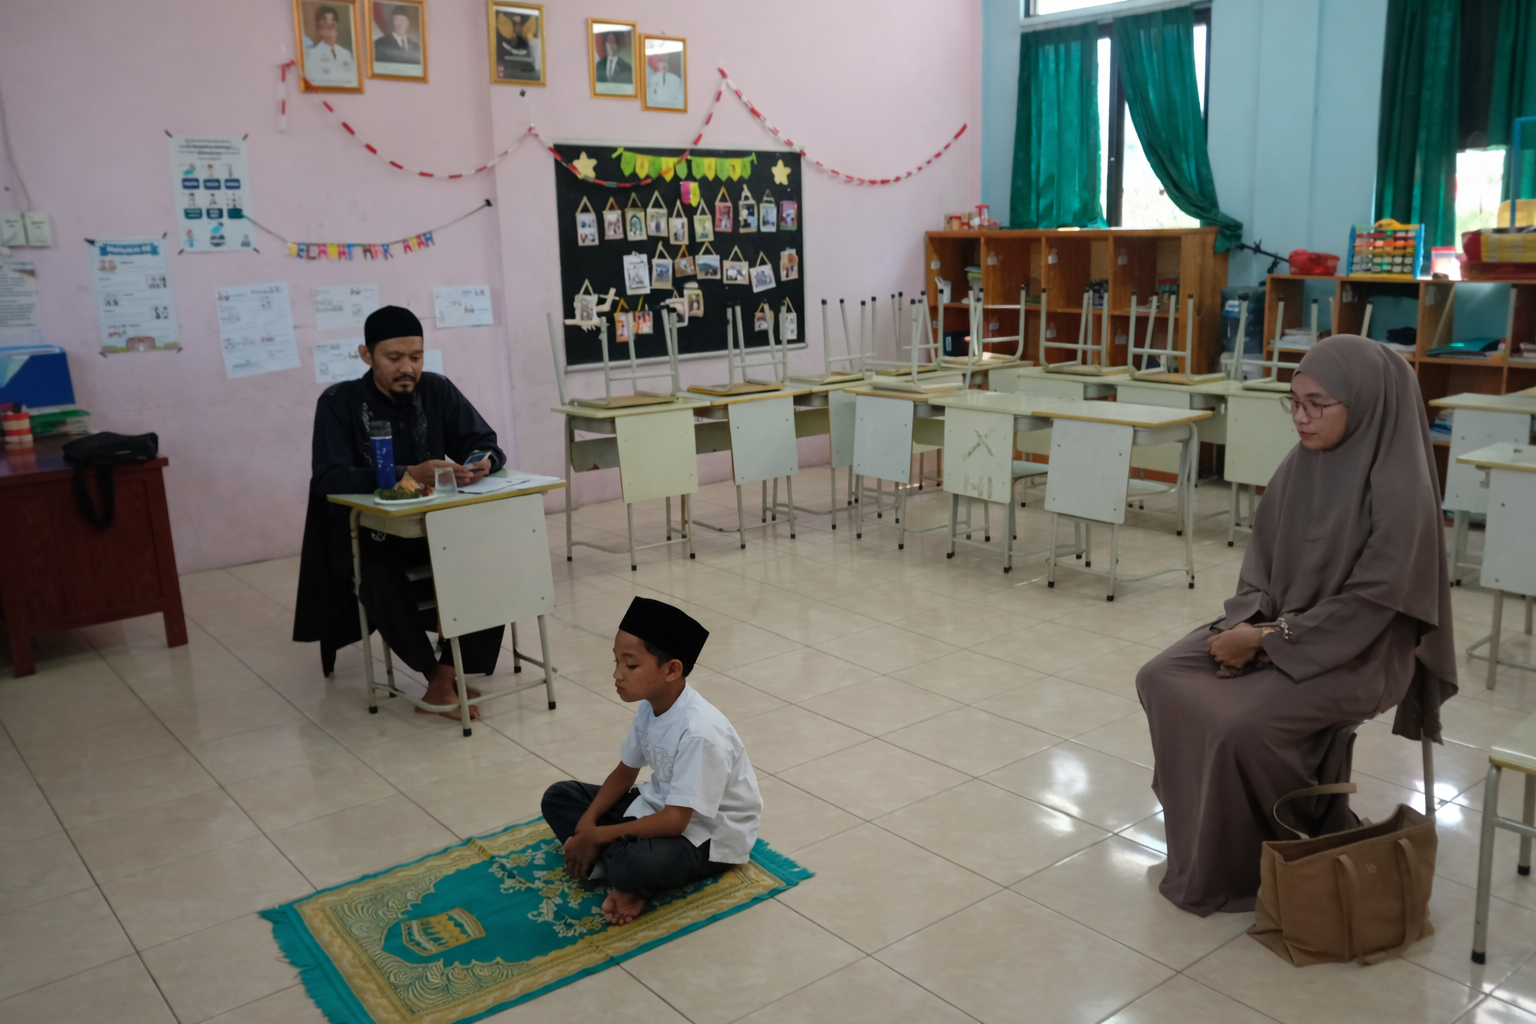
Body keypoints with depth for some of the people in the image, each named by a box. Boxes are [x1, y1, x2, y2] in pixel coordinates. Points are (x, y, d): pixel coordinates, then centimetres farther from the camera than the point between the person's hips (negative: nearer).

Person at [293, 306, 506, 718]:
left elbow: (486, 445, 2)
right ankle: (439, 676, -16)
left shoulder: (437, 391, 1)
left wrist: (483, 464, -25)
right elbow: (329, 479, -20)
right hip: (366, 533, -3)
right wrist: (409, 474, -33)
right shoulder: (339, 402, -8)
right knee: (381, 580, -35)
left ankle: (444, 680, -16)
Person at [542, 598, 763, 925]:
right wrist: (586, 824, -8)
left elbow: (675, 820, -30)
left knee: (631, 864, -39)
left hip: (706, 835, -9)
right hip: (659, 807, 9)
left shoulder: (699, 731, -31)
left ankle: (631, 882, -5)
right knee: (558, 797, 3)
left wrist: (597, 836, -26)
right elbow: (625, 773, 7)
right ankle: (610, 863, -14)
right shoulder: (650, 707, -6)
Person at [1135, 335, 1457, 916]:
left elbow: (1370, 601, -21)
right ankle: (1197, 835, 8)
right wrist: (1246, 623, -10)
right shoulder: (1300, 466, 1)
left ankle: (1244, 864, -1)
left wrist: (1268, 638, -20)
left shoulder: (1399, 488, -20)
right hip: (1275, 629, 7)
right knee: (1160, 681, -8)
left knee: (1238, 723, -28)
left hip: (1357, 651, -7)